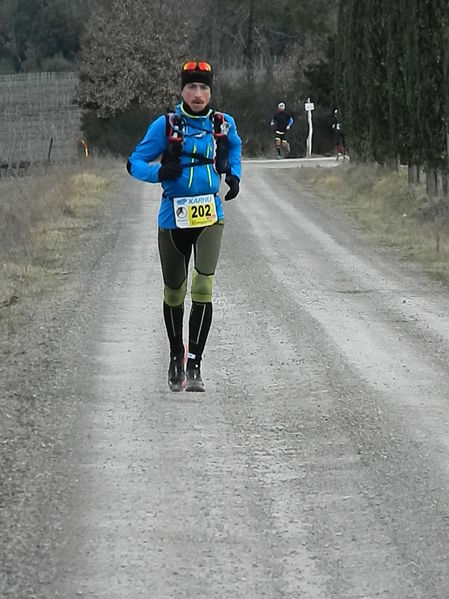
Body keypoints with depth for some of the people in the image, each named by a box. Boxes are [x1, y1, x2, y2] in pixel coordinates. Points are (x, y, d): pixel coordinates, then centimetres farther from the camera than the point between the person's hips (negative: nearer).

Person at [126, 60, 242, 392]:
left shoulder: (223, 124, 2)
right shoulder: (166, 125, -6)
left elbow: (234, 145, 26)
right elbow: (135, 163, -3)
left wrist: (234, 175, 9)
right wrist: (160, 172, -22)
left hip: (210, 217, 0)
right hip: (174, 218, 0)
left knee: (203, 288, -16)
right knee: (174, 294, 10)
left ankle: (195, 365, -12)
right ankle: (176, 356, 34)